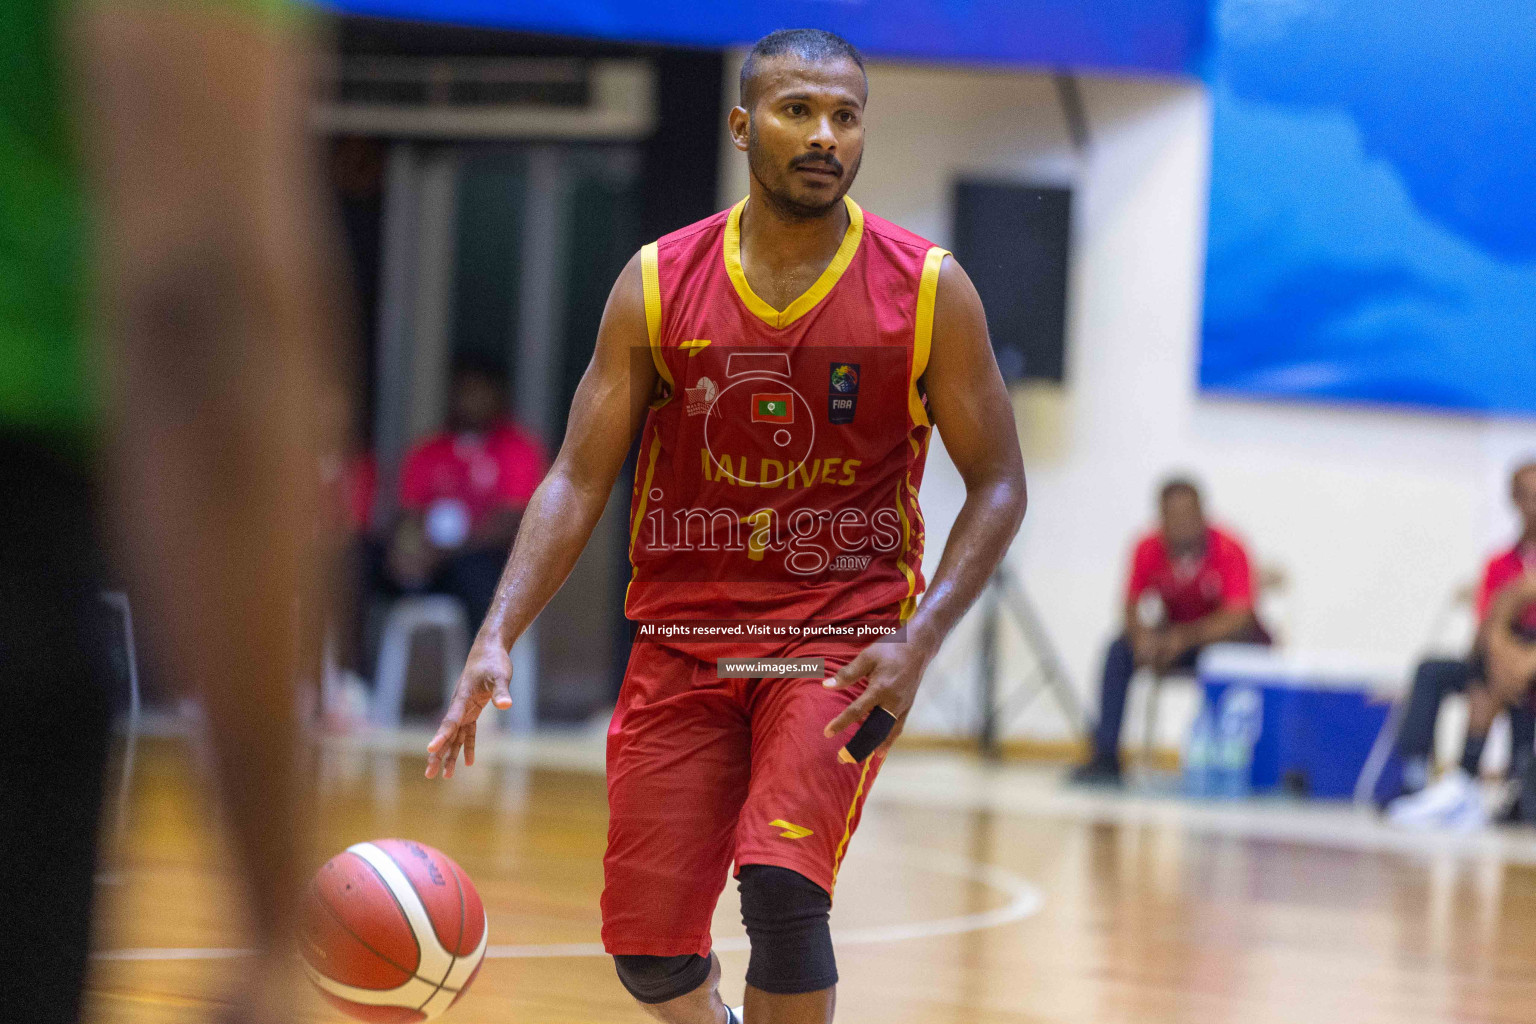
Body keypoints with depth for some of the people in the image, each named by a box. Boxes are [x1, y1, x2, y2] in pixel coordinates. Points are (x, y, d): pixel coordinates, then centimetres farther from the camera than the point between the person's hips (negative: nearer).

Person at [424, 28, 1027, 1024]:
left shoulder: (927, 290, -6)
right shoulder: (658, 284, -2)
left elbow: (998, 485, -2)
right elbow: (579, 479, -1)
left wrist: (918, 644, -16)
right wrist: (498, 635, -16)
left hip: (844, 638, -2)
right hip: (684, 633, 2)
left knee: (782, 886, -25)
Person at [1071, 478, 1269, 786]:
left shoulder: (1228, 550, -23)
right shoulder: (1149, 550, -12)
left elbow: (1237, 616, -31)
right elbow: (1132, 607, -10)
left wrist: (1185, 637, -45)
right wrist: (1140, 634, -35)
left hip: (1223, 634, -4)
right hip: (1173, 634, 4)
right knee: (1119, 652, -19)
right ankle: (1105, 758, -18)